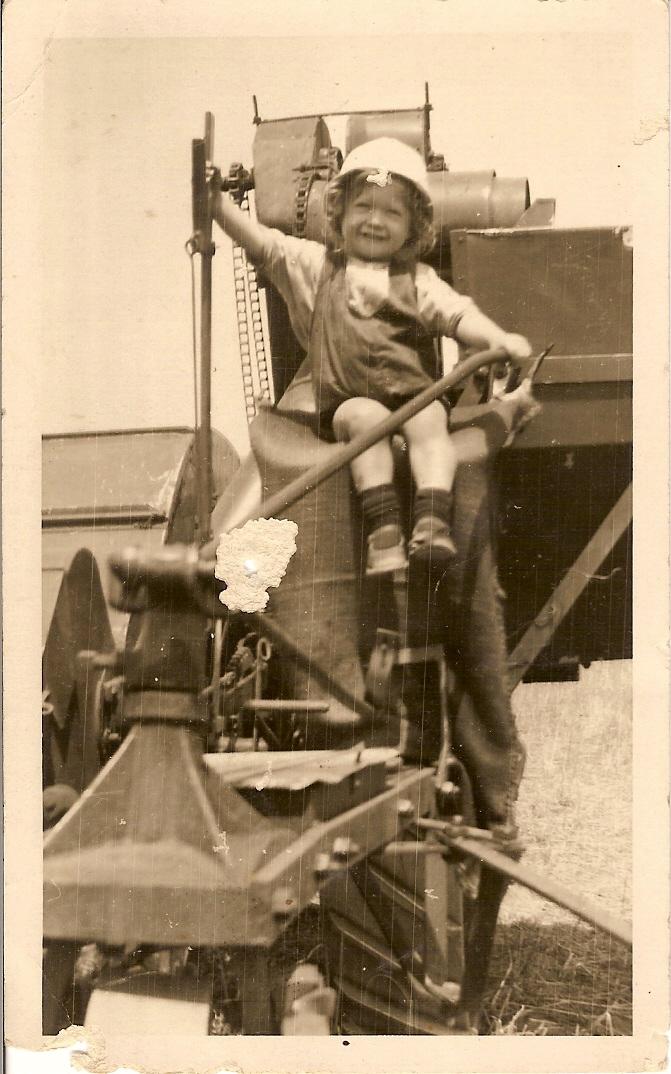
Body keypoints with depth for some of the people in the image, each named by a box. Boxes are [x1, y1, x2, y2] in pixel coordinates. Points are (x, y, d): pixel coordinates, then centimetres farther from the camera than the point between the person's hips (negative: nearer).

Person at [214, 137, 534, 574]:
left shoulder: (418, 279, 16)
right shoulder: (315, 265, 17)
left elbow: (458, 314, 1)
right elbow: (260, 242, 9)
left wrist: (498, 338, -19)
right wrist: (216, 201, -4)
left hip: (415, 393, 1)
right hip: (347, 401, -1)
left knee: (429, 421, -30)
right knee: (367, 416, -33)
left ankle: (433, 520, -41)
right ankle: (382, 524, -38)